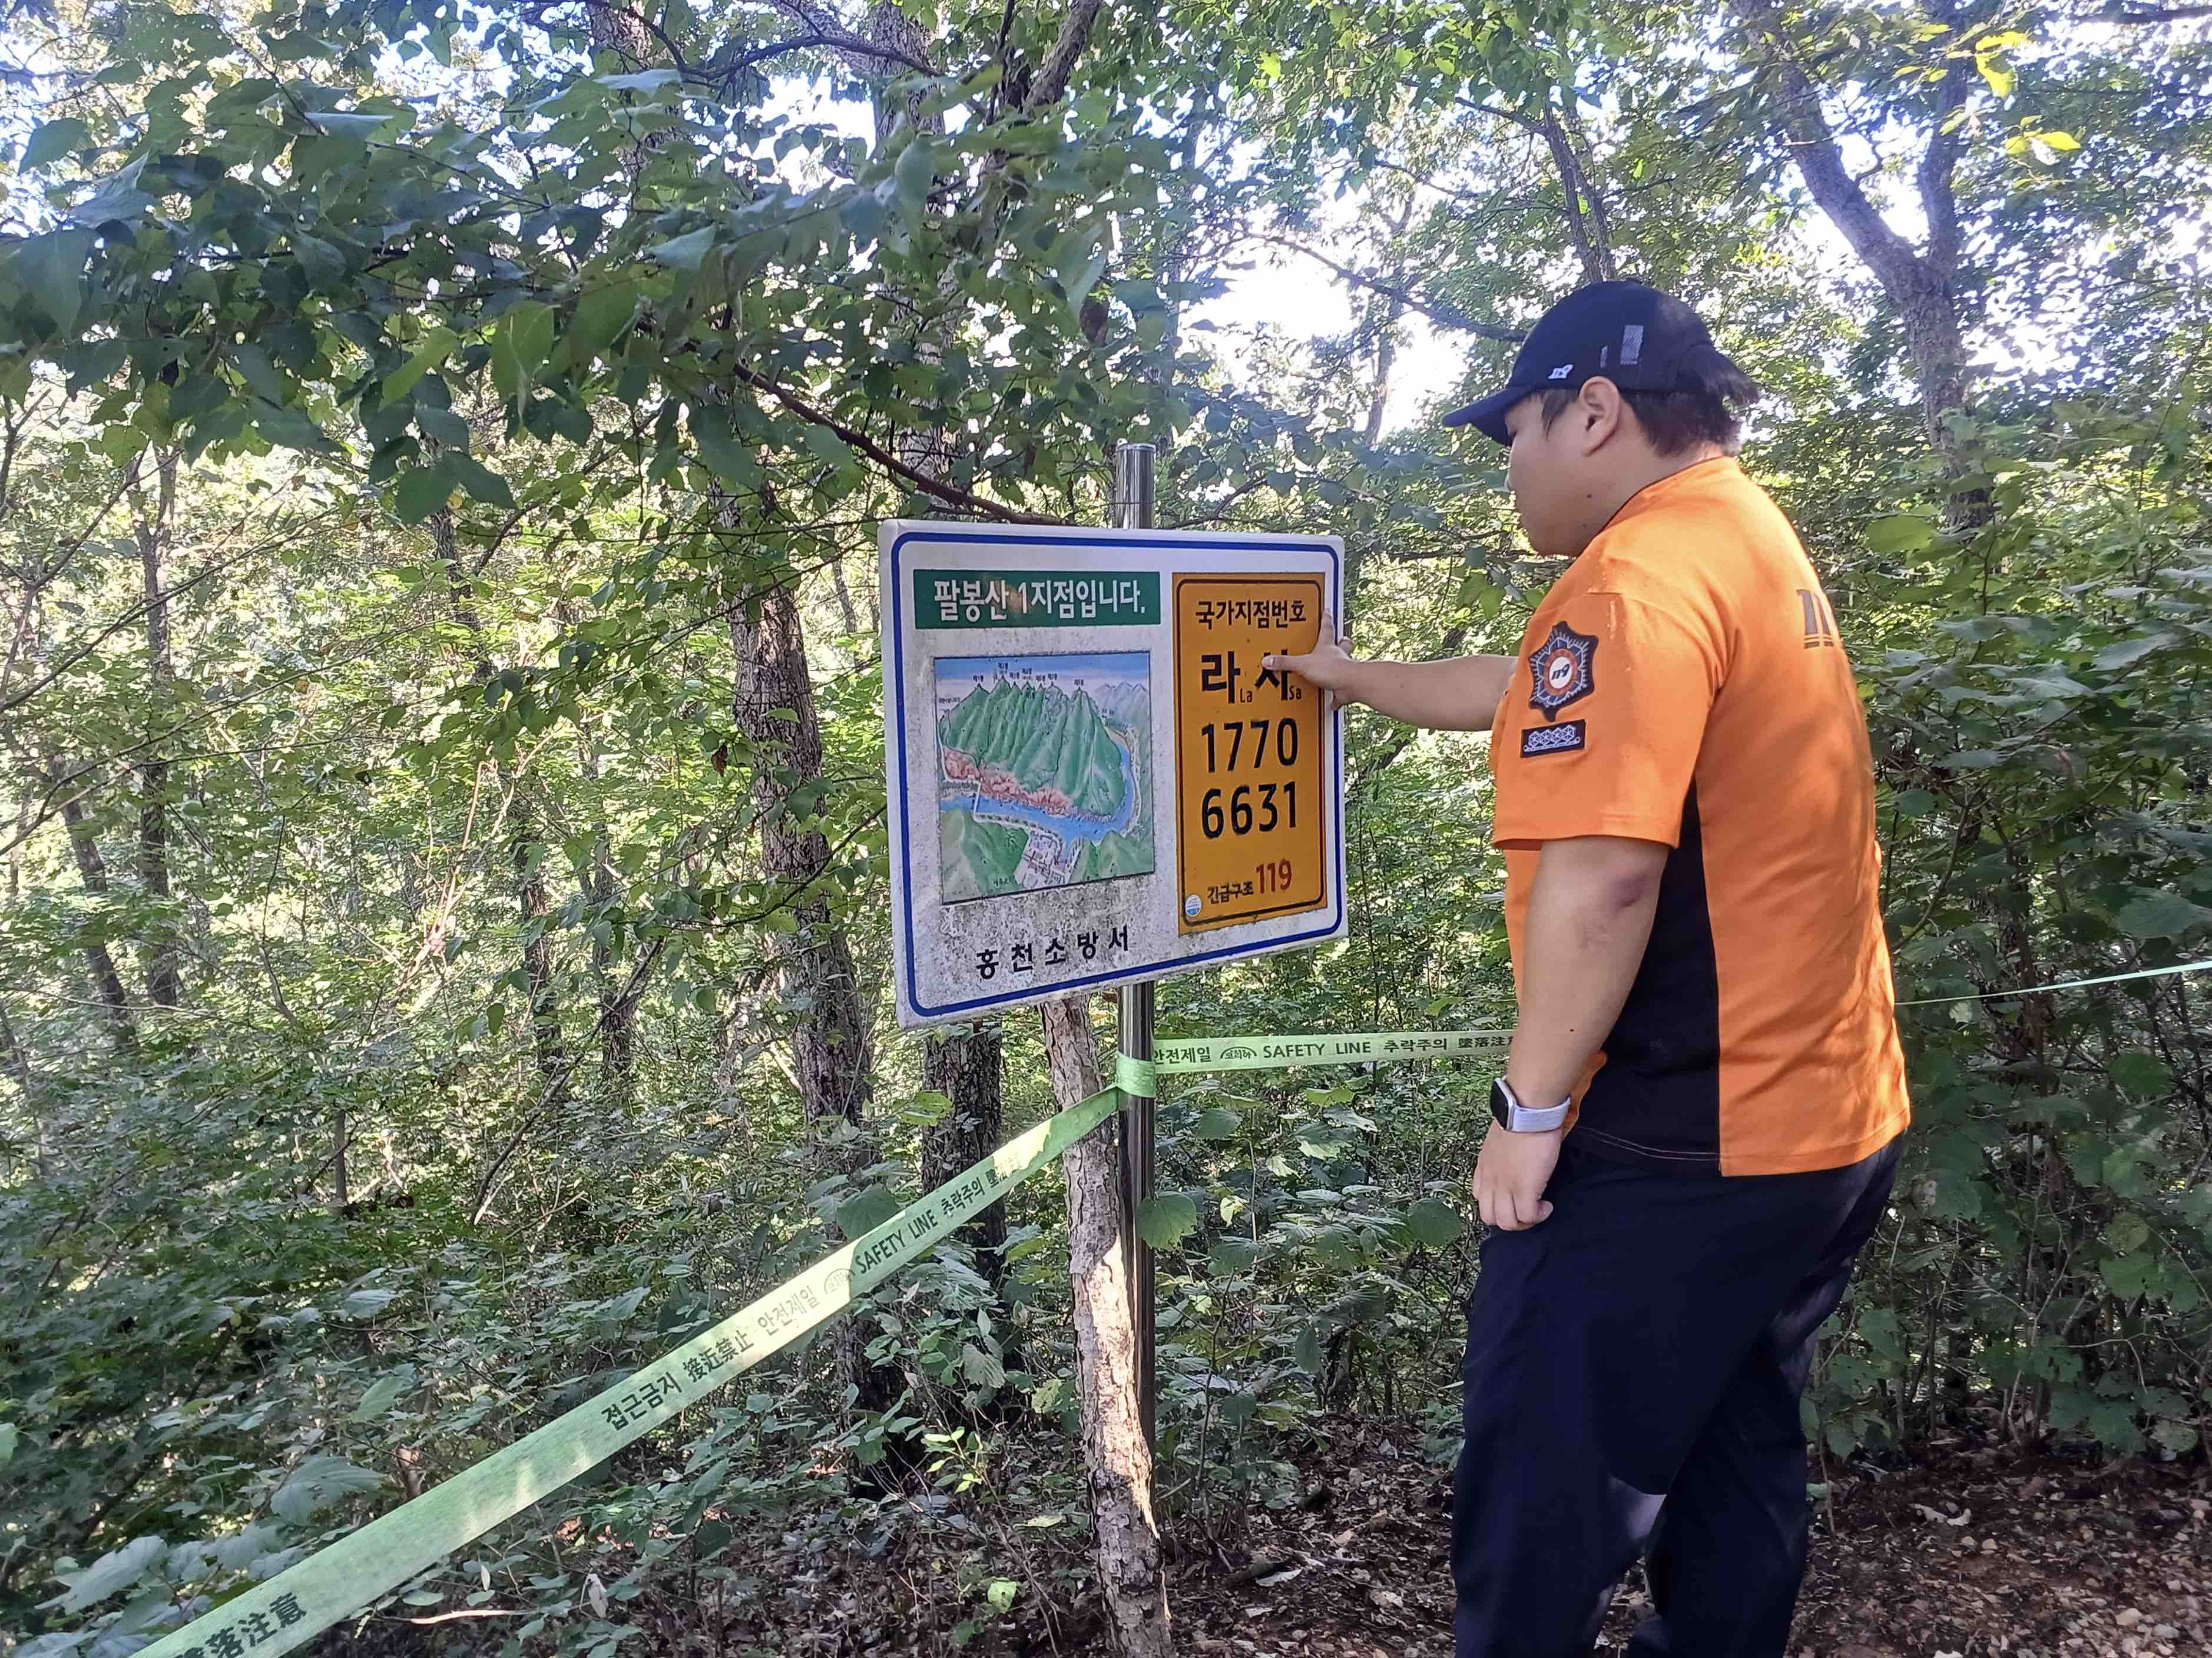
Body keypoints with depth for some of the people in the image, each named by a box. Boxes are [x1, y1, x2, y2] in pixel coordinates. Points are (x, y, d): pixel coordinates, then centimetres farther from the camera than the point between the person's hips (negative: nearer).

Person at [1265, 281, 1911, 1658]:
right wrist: (1355, 677, 35)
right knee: (1737, 1463, 22)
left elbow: (1600, 878, -27)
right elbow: (1532, 692, 25)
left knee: (1544, 1516, 4)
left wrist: (1533, 1109, -17)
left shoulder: (1638, 577, -19)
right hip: (1832, 1124, 10)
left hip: (1674, 1150, -10)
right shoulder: (1760, 547, 14)